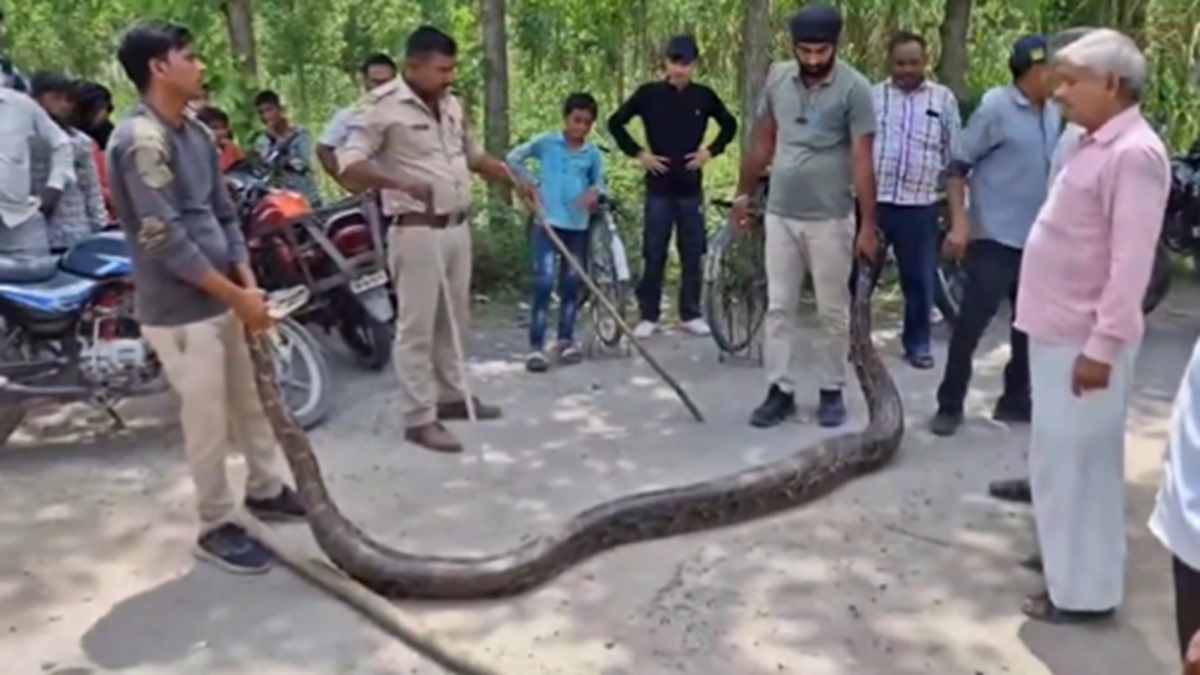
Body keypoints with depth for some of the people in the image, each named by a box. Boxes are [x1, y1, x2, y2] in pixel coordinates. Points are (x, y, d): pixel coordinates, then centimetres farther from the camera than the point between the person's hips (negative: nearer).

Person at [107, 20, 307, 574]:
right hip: (179, 310, -8)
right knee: (208, 422, 2)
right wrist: (237, 297, -17)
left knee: (253, 400, 19)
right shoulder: (139, 139, -18)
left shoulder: (195, 133, 9)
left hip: (223, 298, 9)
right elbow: (166, 240, -22)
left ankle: (264, 490, 37)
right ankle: (216, 527, 18)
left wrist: (248, 285, 2)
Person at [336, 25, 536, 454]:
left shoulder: (452, 105, 12)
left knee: (454, 320, 15)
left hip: (457, 227, 8)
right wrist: (401, 182, -33)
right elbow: (349, 164, -19)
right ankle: (419, 419, 4)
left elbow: (474, 156, 25)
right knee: (417, 327, -3)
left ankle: (451, 396, 29)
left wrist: (514, 181, 12)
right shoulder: (382, 105, -12)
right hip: (416, 231, -8)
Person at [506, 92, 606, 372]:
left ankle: (565, 339, 22)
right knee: (544, 283, -8)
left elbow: (599, 182, 14)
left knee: (571, 283, 10)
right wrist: (533, 184, -4)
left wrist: (595, 192, -9)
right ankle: (536, 345, -4)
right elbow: (513, 159, 5)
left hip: (578, 225, 3)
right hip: (548, 222, -3)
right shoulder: (545, 142, -2)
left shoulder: (593, 153, 4)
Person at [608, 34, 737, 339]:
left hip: (691, 186, 2)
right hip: (658, 186, -2)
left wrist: (711, 151, 3)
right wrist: (639, 153, -3)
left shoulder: (704, 96, 2)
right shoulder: (648, 94, -3)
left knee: (693, 254, 6)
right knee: (653, 254, 2)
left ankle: (691, 314, 17)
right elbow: (615, 123, 4)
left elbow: (730, 125, 16)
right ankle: (648, 315, 11)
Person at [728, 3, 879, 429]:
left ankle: (831, 391, 19)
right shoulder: (777, 78, 3)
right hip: (780, 215, 4)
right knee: (779, 307, 7)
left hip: (830, 219, -4)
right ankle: (780, 391, 15)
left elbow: (862, 161, -13)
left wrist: (868, 226, -15)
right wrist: (743, 194, 14)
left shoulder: (854, 88, -10)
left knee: (833, 311, 6)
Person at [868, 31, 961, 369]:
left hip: (920, 205, 1)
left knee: (920, 278, 8)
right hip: (873, 201, -1)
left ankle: (917, 342, 22)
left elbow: (955, 154, 10)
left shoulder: (943, 98, 8)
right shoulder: (872, 95, 6)